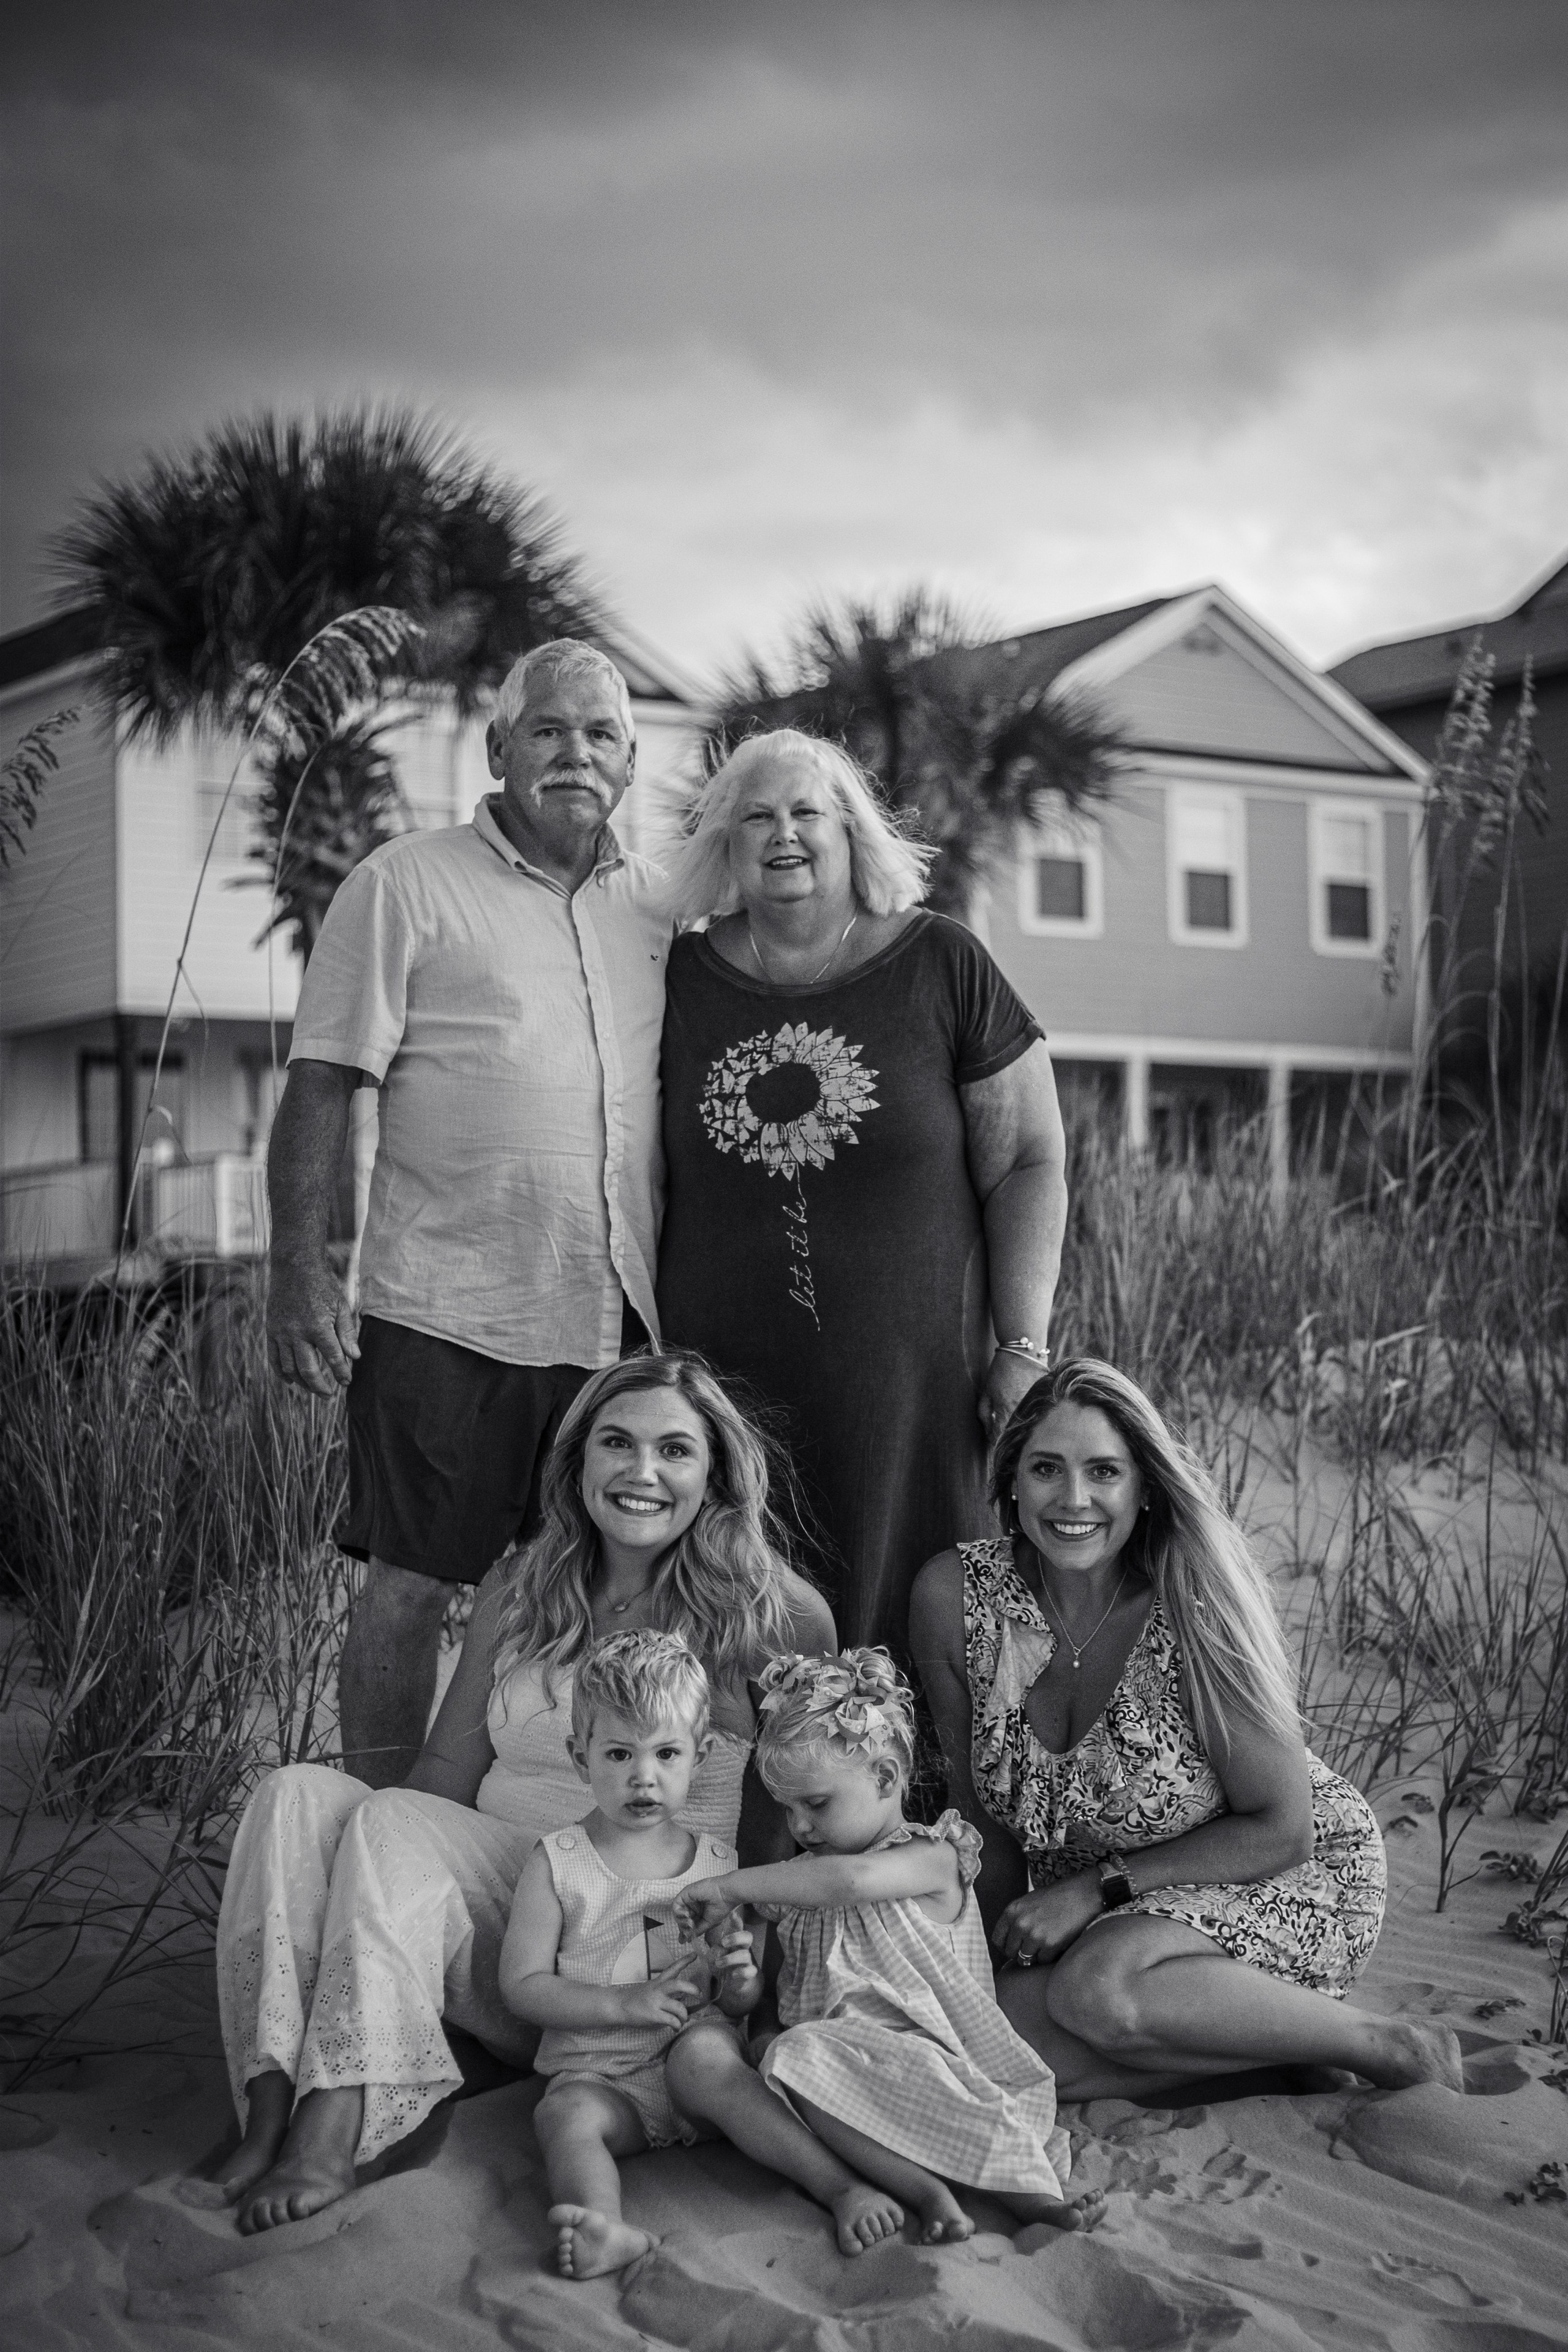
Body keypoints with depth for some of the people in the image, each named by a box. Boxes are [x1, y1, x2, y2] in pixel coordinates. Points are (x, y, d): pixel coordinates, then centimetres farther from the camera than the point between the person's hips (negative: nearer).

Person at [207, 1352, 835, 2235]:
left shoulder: (769, 1614, -1)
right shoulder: (517, 1593, 13)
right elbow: (449, 1766, 11)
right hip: (488, 1887, 5)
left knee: (389, 1823, -27)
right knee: (299, 1793, -20)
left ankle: (332, 2136, -36)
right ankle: (273, 2105, -33)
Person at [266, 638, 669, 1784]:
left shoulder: (662, 905, 12)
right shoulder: (406, 886, -2)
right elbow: (321, 1087, -5)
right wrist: (301, 1269, -13)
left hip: (616, 1315, 5)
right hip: (446, 1312, -4)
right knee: (411, 1589, 1)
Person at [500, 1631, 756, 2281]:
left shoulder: (720, 1865, 10)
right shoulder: (557, 1863, 1)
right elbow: (522, 1985, -3)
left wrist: (743, 1983, -10)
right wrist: (624, 2003, -16)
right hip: (601, 2074, -3)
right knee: (565, 2118, -35)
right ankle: (607, 2231, -56)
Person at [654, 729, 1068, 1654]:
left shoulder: (942, 966, 0)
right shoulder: (684, 979, 6)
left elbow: (1028, 1164, 1)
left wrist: (1023, 1352, -4)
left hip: (909, 1393, -2)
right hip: (722, 1390, 2)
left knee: (899, 1638, 2)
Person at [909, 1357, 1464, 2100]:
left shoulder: (1196, 1608, -24)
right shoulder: (954, 1596, -14)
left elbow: (1280, 1831, -17)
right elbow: (977, 1801, 1)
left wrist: (1098, 1887, -19)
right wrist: (1003, 1947, -2)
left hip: (1282, 1883, -4)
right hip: (1106, 1922, 5)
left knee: (1098, 1993, -33)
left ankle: (1395, 2050, -11)